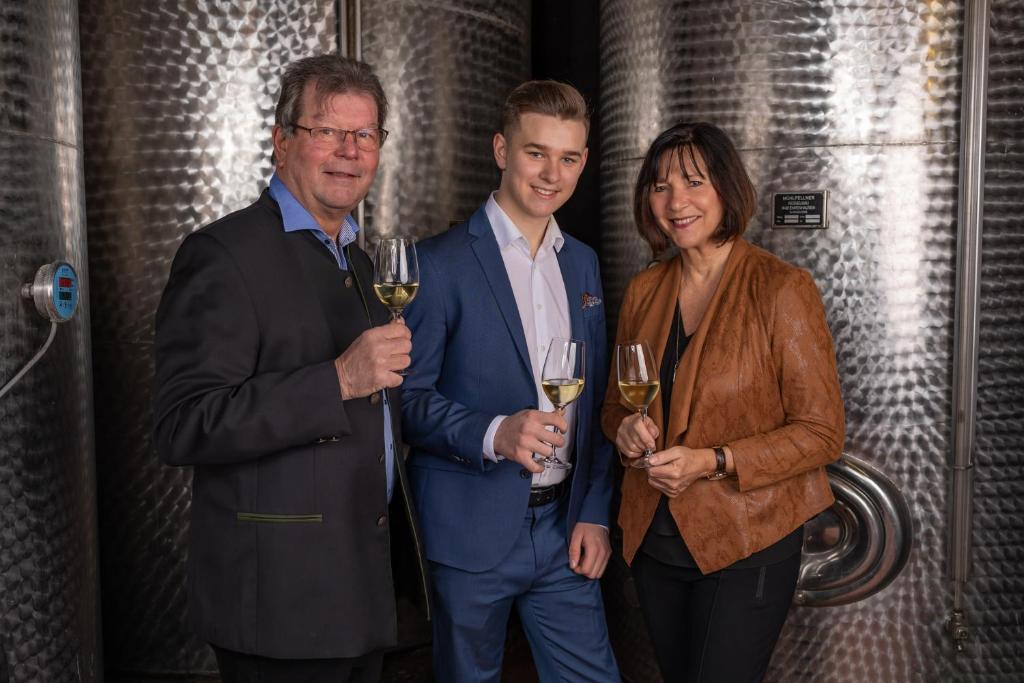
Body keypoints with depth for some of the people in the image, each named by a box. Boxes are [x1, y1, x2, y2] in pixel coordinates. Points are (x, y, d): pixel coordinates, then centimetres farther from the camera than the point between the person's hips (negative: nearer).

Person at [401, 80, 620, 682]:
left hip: (564, 528, 5)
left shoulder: (582, 263, 10)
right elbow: (409, 397, -11)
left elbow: (594, 400, 12)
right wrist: (493, 434, -27)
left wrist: (594, 514, 5)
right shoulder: (441, 264, -9)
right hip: (469, 535, -4)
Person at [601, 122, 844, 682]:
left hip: (745, 543, -5)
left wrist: (714, 462, -22)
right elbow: (615, 400, 15)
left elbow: (821, 432, -11)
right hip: (653, 539, 6)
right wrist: (625, 428, -9)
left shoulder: (782, 289, -13)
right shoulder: (643, 290, 4)